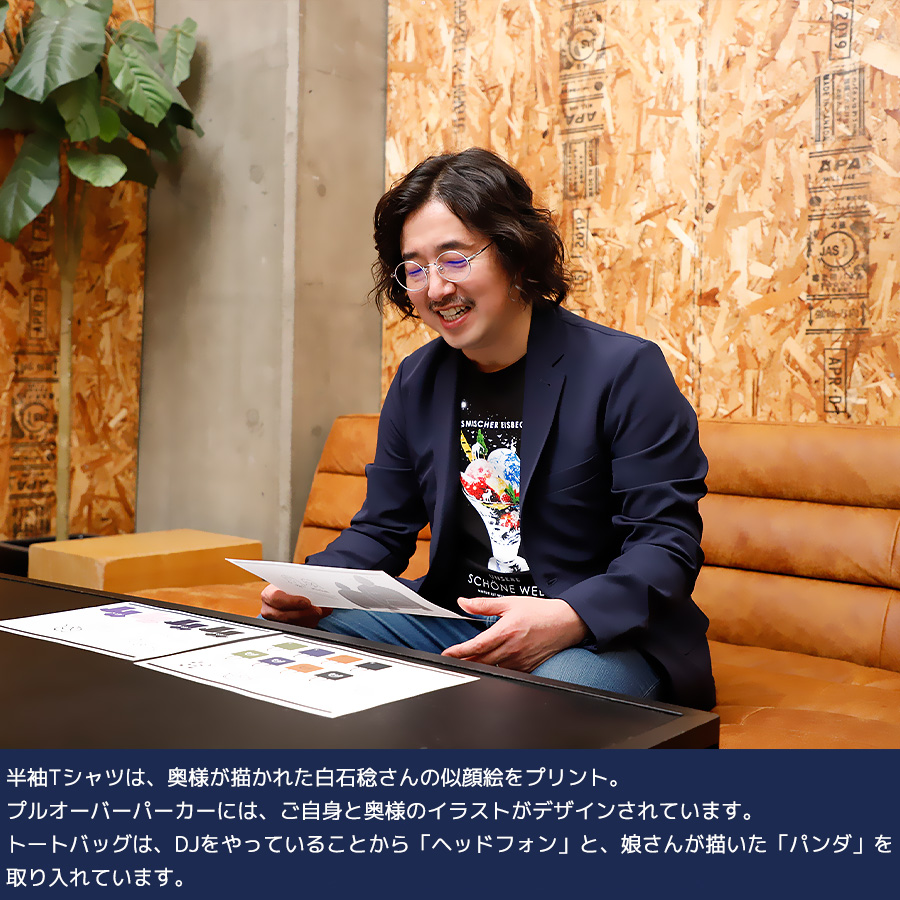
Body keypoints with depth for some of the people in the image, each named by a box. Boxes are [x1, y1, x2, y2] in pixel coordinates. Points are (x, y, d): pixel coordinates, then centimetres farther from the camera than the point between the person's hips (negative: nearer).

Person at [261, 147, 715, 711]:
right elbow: (382, 529, 15)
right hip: (450, 621, 6)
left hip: (603, 636, -5)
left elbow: (668, 542, -13)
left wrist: (568, 618, -31)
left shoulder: (627, 370, -8)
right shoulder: (416, 383, 10)